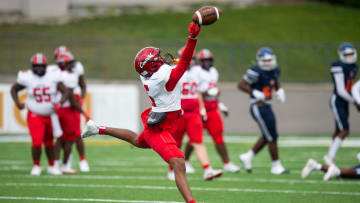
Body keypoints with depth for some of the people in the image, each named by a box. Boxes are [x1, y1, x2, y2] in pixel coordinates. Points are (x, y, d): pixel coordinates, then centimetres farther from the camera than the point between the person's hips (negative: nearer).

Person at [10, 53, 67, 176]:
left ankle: (51, 167, 30)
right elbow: (14, 89, 6)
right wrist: (17, 103, -8)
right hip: (35, 115, -2)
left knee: (49, 142, 14)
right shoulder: (27, 78, -10)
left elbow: (65, 92, -4)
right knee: (37, 142, -14)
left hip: (50, 115, 2)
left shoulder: (53, 77, -8)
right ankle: (36, 166, 7)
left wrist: (60, 103, -21)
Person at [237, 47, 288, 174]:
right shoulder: (256, 72, -18)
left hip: (267, 107, 9)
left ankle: (247, 157, 28)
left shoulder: (275, 71, 6)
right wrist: (255, 93, -23)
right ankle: (276, 166, 7)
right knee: (272, 137, -3)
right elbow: (241, 85, -16)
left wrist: (279, 91, 7)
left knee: (267, 137, 16)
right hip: (258, 108, -9)